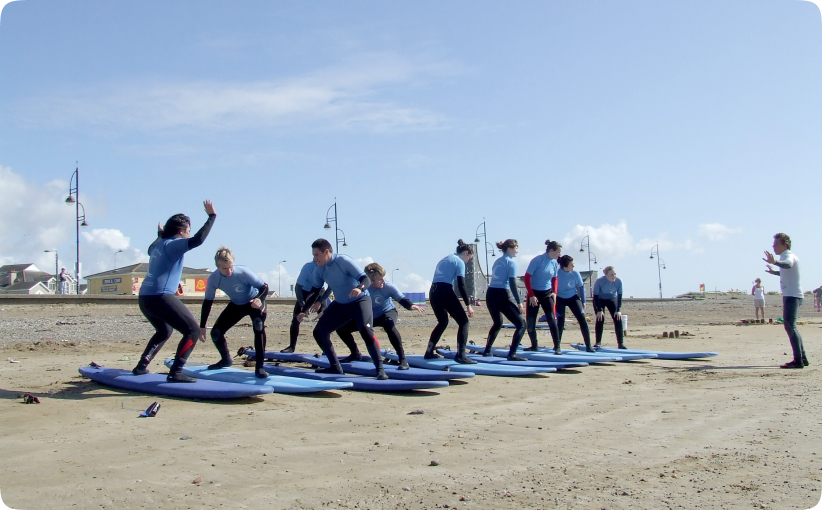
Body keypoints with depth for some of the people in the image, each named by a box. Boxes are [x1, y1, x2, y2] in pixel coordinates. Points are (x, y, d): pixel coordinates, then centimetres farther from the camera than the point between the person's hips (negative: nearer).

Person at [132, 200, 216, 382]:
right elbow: (197, 240, -23)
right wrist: (211, 217, -16)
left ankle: (141, 367, 27)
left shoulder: (158, 244, 20)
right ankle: (175, 373, -16)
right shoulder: (173, 244, -5)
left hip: (145, 298, 10)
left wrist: (160, 235, 59)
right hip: (161, 297, -10)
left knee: (164, 332, 31)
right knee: (193, 330, -8)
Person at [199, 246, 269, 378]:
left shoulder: (243, 273, -34)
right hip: (236, 305, 4)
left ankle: (259, 367, -25)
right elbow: (207, 302, -10)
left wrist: (259, 299, -46)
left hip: (254, 302, -4)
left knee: (259, 326, -33)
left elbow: (264, 286, -23)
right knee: (216, 333, -4)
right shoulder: (213, 278, -23)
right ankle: (226, 360, 28)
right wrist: (202, 326, -9)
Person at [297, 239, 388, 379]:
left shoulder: (343, 261, -23)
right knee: (319, 333, 2)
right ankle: (335, 367, 15)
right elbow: (314, 291, 8)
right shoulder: (319, 270, -5)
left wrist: (359, 289, -50)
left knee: (365, 330, -30)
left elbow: (366, 279, -28)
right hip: (340, 304, 7)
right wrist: (303, 311, 0)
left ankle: (380, 369, -23)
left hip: (360, 300, -7)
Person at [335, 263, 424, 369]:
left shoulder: (388, 287, -24)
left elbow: (402, 299, -25)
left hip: (387, 312, -4)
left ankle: (403, 359, -33)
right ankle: (355, 354, 23)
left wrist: (411, 306, -44)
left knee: (389, 324, -42)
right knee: (342, 328, -3)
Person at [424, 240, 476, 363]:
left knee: (443, 322, 25)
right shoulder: (459, 262, 2)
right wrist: (468, 305, -8)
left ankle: (429, 352, 27)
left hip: (433, 292, 8)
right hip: (445, 292, -8)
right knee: (463, 321, -2)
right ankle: (460, 355, -12)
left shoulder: (444, 260, 27)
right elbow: (461, 286, -8)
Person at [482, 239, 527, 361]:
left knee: (497, 323, 29)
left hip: (490, 295, 8)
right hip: (502, 296, -8)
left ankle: (487, 351, 31)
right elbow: (512, 283, -12)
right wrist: (519, 303, -12)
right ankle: (512, 354, -13)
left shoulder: (497, 261, 19)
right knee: (521, 324, -2)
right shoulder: (511, 262, -4)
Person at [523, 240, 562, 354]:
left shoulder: (554, 263, 1)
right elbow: (527, 278, -14)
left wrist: (554, 292, 0)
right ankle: (534, 345, 18)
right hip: (534, 293, -3)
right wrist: (531, 295, -17)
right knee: (530, 321, 1)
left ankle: (557, 346, -7)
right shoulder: (537, 260, -15)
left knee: (552, 319, -10)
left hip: (547, 293, 3)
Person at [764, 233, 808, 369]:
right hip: (790, 295, 11)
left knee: (789, 326, -16)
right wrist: (775, 272, 54)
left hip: (792, 295, -11)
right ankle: (802, 358, 24)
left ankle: (798, 360, -20)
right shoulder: (786, 257, 20)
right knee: (791, 327, 17)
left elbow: (788, 265, -38)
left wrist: (775, 262, -56)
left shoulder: (789, 256, -11)